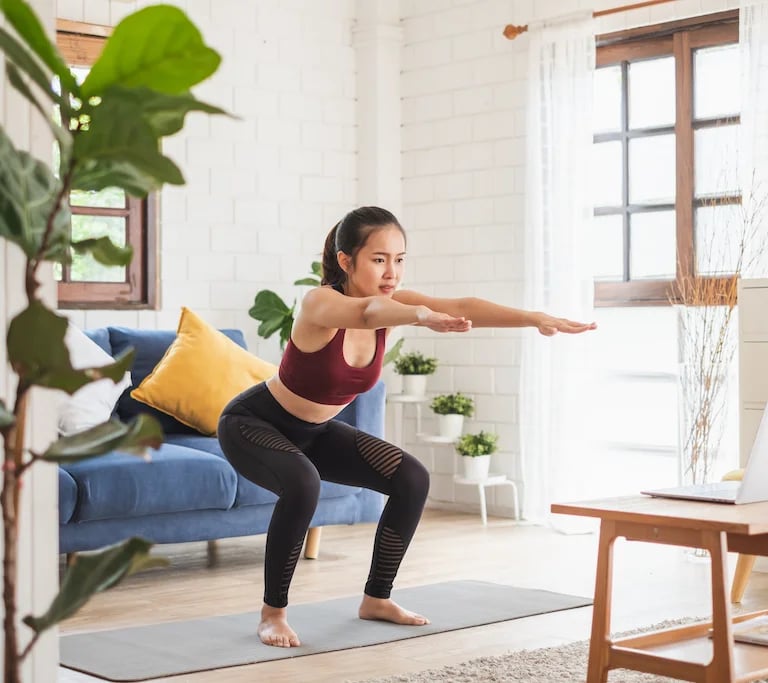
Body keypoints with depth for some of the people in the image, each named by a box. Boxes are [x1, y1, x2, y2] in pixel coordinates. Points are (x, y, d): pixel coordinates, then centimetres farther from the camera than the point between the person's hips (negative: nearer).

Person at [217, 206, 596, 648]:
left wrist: (536, 318, -45)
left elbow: (461, 307, -29)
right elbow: (367, 312, -55)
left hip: (315, 431, 7)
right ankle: (274, 612, -16)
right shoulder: (321, 303, -31)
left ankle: (376, 599, 11)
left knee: (412, 479, -5)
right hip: (253, 422, -7)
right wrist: (423, 316, -77)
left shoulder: (390, 301, -14)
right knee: (303, 485, -36)